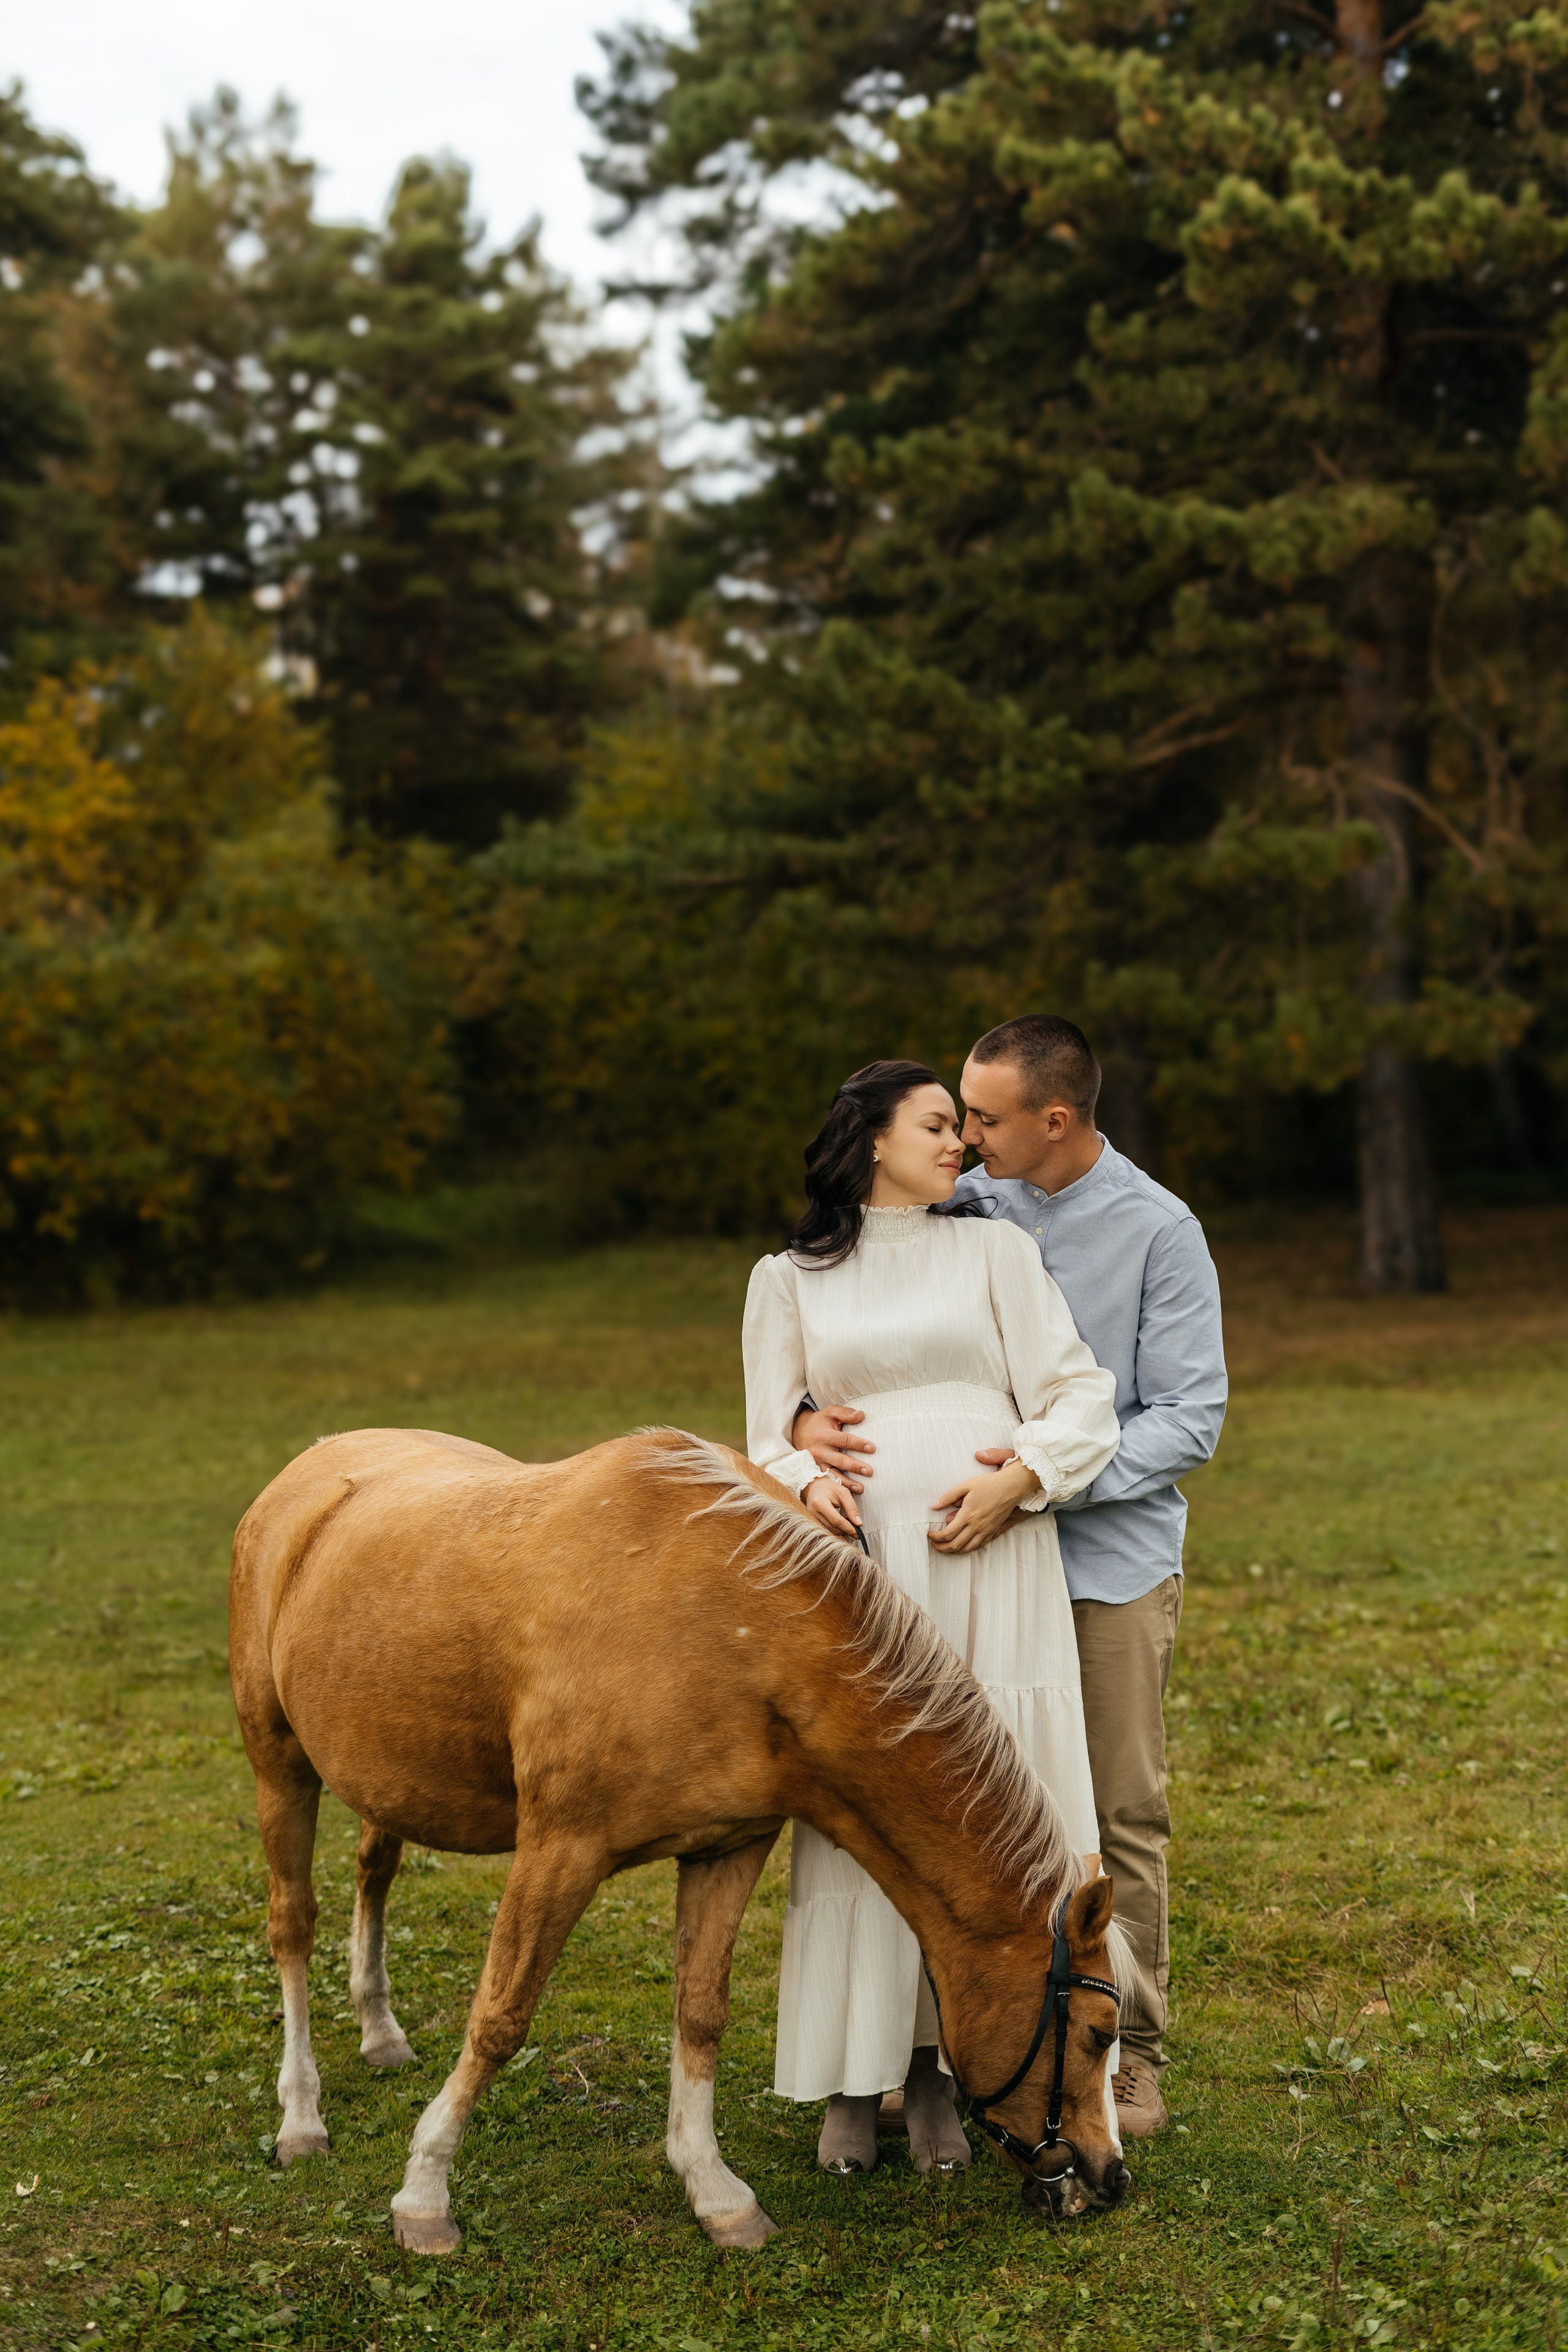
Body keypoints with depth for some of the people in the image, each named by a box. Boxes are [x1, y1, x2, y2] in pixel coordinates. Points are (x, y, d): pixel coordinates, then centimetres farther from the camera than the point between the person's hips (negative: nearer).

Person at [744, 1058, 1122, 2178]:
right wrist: (808, 1484, -11)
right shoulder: (791, 1280, 12)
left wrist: (1016, 1482, -13)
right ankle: (852, 2080, 10)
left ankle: (941, 2069, 12)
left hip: (990, 1559, 0)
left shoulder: (996, 1249, 11)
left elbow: (1080, 1399, 5)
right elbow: (769, 1437, 12)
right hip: (855, 1569, 0)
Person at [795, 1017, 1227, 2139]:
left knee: (1119, 1818, 5)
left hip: (1111, 1561, -3)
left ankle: (1130, 2052, 19)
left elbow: (1190, 1418, -10)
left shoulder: (1159, 1231, -8)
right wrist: (811, 1418, -20)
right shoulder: (965, 1207, 2)